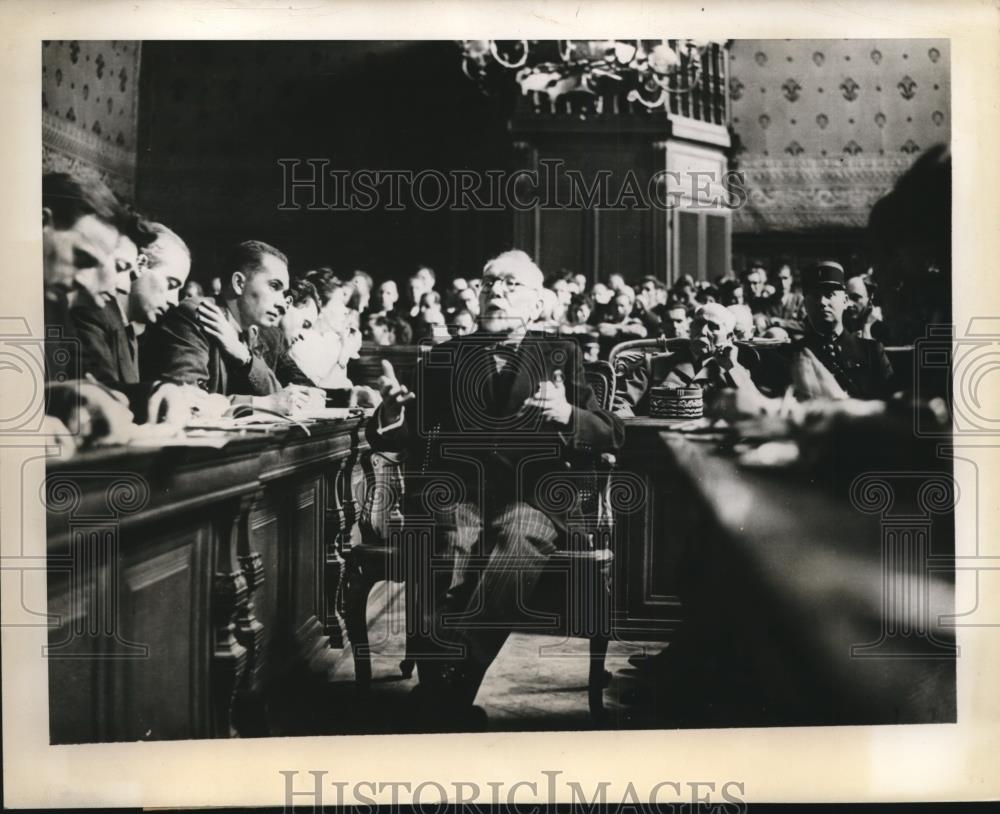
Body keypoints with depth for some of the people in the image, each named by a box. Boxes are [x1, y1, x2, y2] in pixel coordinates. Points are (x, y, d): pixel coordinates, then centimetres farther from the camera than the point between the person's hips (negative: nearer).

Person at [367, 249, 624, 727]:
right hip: (458, 491, 1)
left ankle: (440, 700, -33)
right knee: (448, 545, -32)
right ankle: (441, 697, -33)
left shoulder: (560, 356, 16)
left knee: (517, 542, -34)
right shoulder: (444, 357, 19)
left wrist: (566, 414, -13)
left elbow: (611, 436, 8)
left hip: (533, 495, -1)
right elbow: (408, 440, 14)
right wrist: (392, 411, -9)